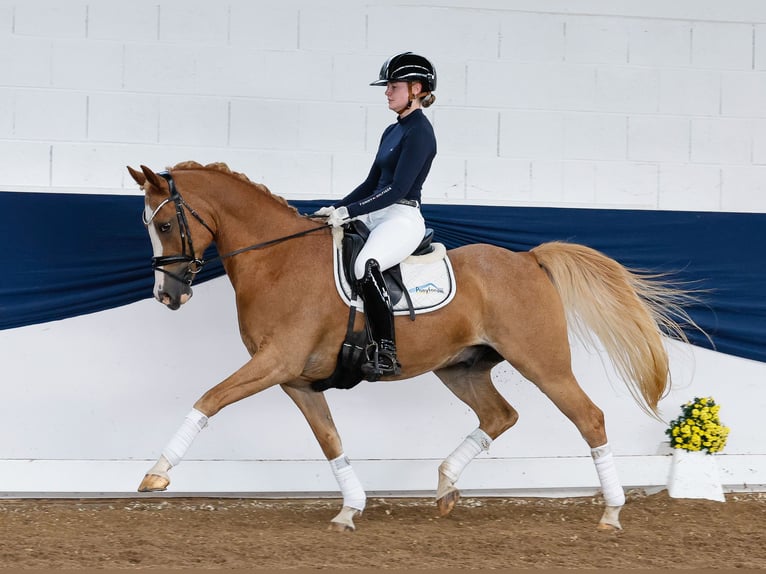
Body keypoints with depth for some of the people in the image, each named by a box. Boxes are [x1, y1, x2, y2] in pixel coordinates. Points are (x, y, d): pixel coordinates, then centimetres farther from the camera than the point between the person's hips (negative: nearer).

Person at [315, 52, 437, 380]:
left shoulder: (419, 132, -11)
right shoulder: (392, 132, 18)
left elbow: (397, 190, -18)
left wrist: (349, 212, -19)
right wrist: (337, 208, 10)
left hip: (402, 219, -10)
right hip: (376, 216, 11)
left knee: (366, 265, -37)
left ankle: (385, 354, -33)